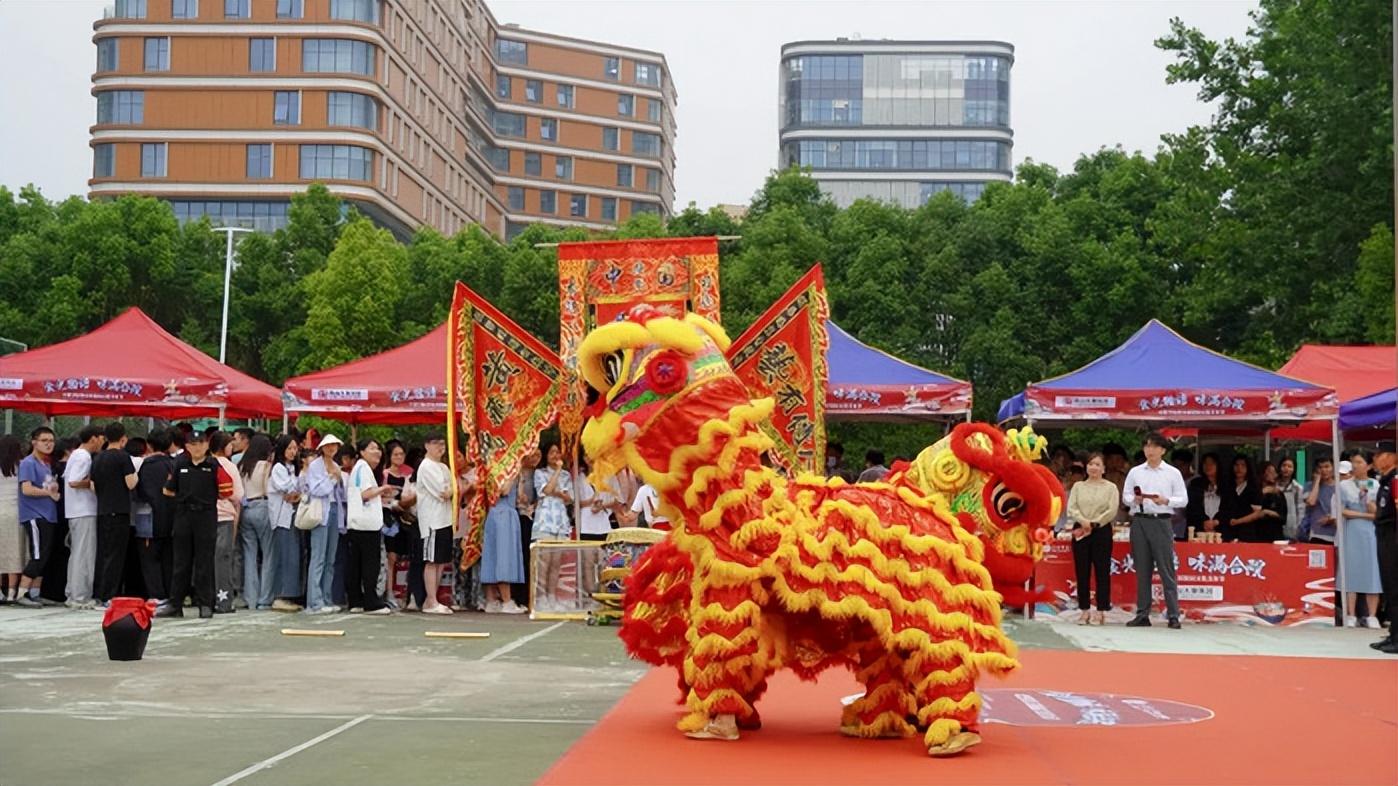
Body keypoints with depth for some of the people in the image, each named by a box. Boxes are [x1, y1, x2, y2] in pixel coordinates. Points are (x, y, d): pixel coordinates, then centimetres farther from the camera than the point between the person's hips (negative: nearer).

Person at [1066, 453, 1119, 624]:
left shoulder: (1110, 487, 6)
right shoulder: (1078, 486, 13)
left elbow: (1112, 511, -5)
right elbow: (1071, 508, 2)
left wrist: (1093, 524, -11)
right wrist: (1083, 521, -15)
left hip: (1102, 531, -2)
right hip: (1080, 531, 2)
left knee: (1102, 571, -2)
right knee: (1082, 571, 2)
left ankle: (1101, 611, 2)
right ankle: (1085, 610, 7)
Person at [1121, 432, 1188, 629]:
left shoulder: (1173, 473, 5)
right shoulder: (1135, 472, 11)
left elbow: (1183, 499, 2)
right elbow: (1125, 496, 11)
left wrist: (1166, 501, -15)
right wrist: (1135, 500, -10)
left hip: (1161, 522, -2)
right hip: (1139, 522, 2)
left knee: (1166, 570, -4)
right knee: (1142, 570, 5)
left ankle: (1173, 616, -2)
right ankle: (1142, 614, 10)